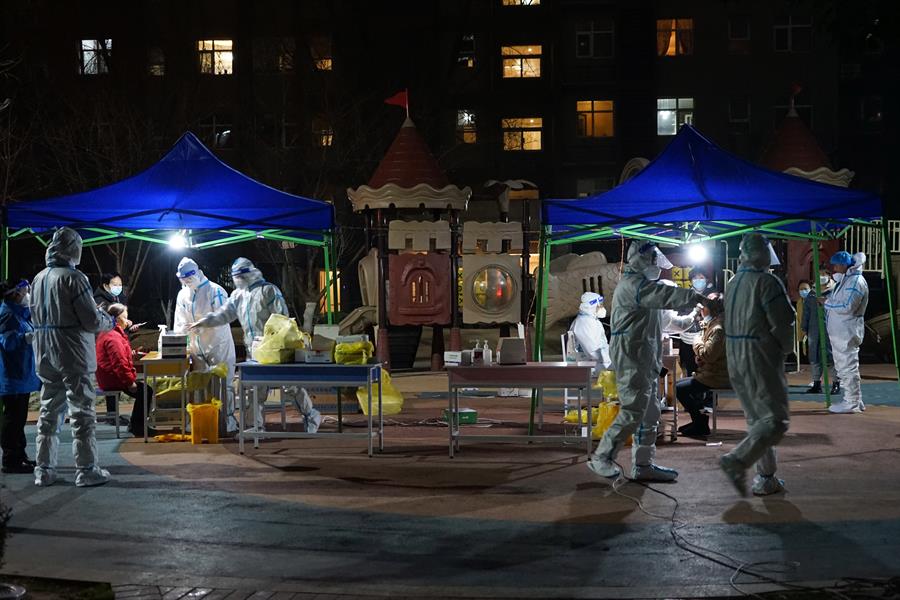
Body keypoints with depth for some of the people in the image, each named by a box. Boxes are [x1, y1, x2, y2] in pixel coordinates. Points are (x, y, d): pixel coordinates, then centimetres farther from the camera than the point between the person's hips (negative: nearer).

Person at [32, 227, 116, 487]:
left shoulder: (39, 278, 8)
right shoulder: (73, 277, -13)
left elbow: (37, 315, 14)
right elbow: (92, 320, -16)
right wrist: (109, 320, 6)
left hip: (46, 355, 7)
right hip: (73, 354, -7)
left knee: (49, 412, 13)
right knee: (82, 412, 0)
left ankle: (44, 470, 16)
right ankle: (86, 470, 2)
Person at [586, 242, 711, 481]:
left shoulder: (641, 284, 22)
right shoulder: (631, 284, -13)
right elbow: (663, 295, -24)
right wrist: (696, 297, -23)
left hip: (645, 359, 11)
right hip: (631, 357, -11)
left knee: (650, 413, 11)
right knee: (633, 410, -12)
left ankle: (643, 464, 15)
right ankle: (601, 458, -6)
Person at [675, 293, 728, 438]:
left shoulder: (718, 329, -21)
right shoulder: (713, 325, 15)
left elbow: (708, 355, -27)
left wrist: (697, 343, -9)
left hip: (716, 377, -11)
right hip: (711, 373, 11)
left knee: (680, 388, -13)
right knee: (681, 383, 20)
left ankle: (701, 424, -3)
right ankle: (699, 420, 20)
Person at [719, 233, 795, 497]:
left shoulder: (734, 282, 10)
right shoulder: (767, 282, -15)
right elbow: (783, 323, -15)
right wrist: (786, 349, 4)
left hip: (735, 359, 9)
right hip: (760, 358, -9)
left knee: (757, 420, 15)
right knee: (776, 420, -5)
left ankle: (765, 478, 17)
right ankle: (737, 461, -19)